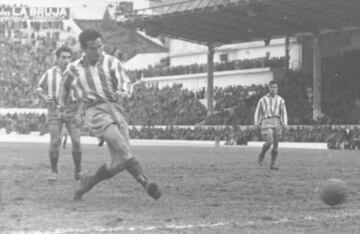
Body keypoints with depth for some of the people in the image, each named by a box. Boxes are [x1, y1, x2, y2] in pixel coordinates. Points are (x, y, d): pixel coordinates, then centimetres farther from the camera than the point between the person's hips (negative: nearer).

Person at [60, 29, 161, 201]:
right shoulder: (74, 69, 9)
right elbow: (67, 85, 31)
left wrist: (123, 92, -27)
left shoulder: (111, 63, 7)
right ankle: (146, 183, -34)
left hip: (116, 110, 3)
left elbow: (126, 84, -5)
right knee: (123, 148, -26)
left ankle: (89, 182, 21)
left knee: (118, 163, -4)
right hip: (95, 113, -2)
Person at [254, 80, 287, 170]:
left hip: (277, 123, 3)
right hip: (267, 122, -3)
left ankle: (272, 165, 8)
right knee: (269, 142, -20)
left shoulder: (281, 100, 9)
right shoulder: (263, 100, 4)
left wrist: (284, 123, -10)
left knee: (276, 145, 1)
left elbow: (284, 113, 6)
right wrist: (256, 123, -4)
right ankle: (261, 155, 8)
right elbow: (258, 112, 8)